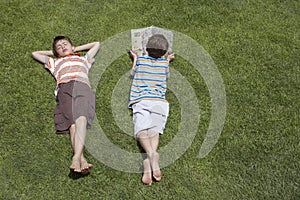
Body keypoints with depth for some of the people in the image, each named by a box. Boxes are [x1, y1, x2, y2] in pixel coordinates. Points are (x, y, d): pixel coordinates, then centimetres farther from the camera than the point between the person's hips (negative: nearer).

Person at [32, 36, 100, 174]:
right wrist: (52, 53, 53)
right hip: (64, 88, 1)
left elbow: (96, 44, 54)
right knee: (72, 124, -27)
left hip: (82, 86, 0)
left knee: (81, 118, -32)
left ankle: (76, 158, -51)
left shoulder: (83, 59, 42)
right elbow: (35, 53, 53)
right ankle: (82, 160, -46)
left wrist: (75, 49, 52)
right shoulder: (54, 62, 42)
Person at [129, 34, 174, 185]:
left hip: (140, 100, 0)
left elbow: (133, 75, 36)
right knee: (154, 130, -15)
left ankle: (150, 153, -46)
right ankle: (151, 159, -42)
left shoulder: (141, 59, 18)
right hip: (159, 101, 1)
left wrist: (135, 58, 49)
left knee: (141, 130, -17)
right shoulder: (164, 62, 18)